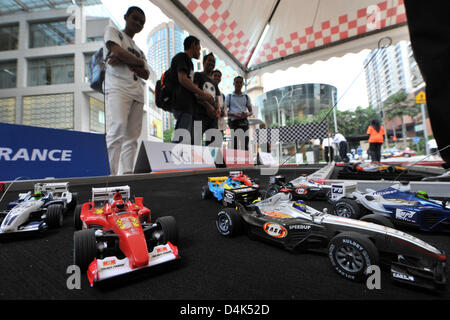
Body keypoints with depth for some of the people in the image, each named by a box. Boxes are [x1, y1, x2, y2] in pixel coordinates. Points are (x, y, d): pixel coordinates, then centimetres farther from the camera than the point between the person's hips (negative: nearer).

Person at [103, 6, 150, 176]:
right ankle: (110, 174, -24)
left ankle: (128, 174, -3)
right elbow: (118, 51, -4)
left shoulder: (139, 50, 31)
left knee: (132, 137, -4)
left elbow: (146, 74, 13)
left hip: (137, 93, 6)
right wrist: (138, 62, 11)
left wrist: (125, 61, -1)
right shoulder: (112, 31, 19)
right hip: (117, 88, -5)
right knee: (117, 130, -23)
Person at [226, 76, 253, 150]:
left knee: (245, 144, -11)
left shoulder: (246, 97, 21)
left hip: (244, 121, 2)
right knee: (236, 143, -12)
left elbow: (251, 111, 19)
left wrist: (247, 114, -6)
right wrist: (234, 114, -13)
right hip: (233, 121, -2)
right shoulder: (229, 96, 14)